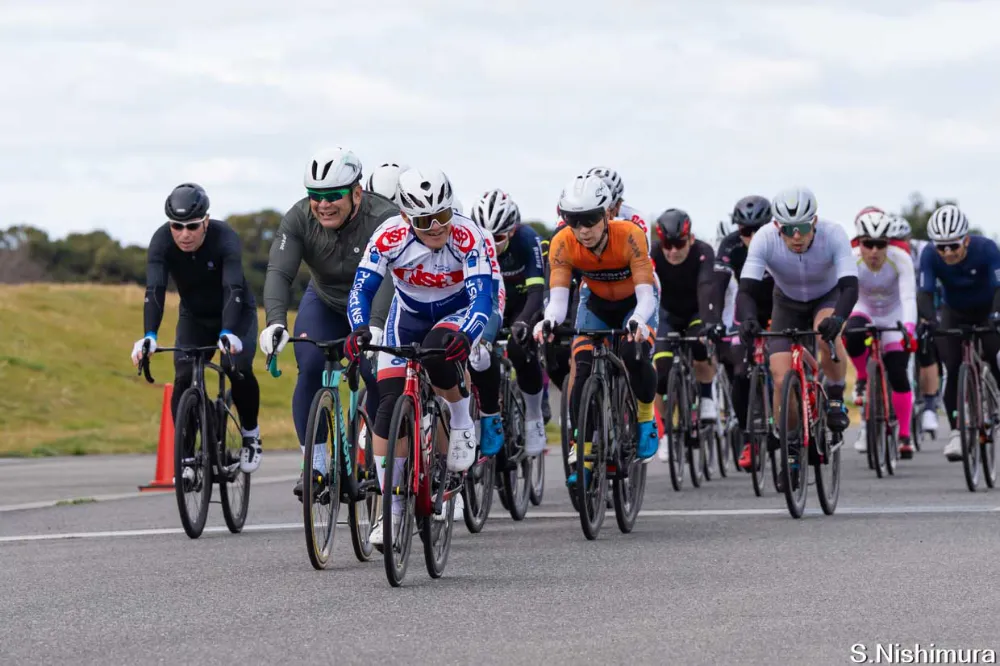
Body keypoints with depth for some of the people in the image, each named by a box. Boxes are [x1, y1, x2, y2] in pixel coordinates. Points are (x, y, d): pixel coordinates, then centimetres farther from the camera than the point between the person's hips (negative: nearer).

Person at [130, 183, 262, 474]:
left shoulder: (225, 238, -33)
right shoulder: (162, 240, -26)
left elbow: (233, 289, -44)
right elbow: (154, 291, -36)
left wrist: (228, 333, -61)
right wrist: (149, 336, -53)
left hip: (236, 313, -2)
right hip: (194, 317, 2)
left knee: (238, 370, -26)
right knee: (184, 379, -19)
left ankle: (250, 434, 0)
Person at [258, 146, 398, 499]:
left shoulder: (385, 218, -31)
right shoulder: (298, 219, -22)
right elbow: (279, 272, -33)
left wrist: (376, 325, -61)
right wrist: (275, 322, -51)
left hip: (374, 309, -2)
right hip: (325, 304, 2)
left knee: (380, 377, -18)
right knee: (310, 370, -20)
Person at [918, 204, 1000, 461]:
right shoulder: (930, 256, -26)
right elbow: (925, 292, -32)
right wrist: (927, 319, -52)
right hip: (954, 314, 1)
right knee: (953, 372, -13)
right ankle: (956, 433, -9)